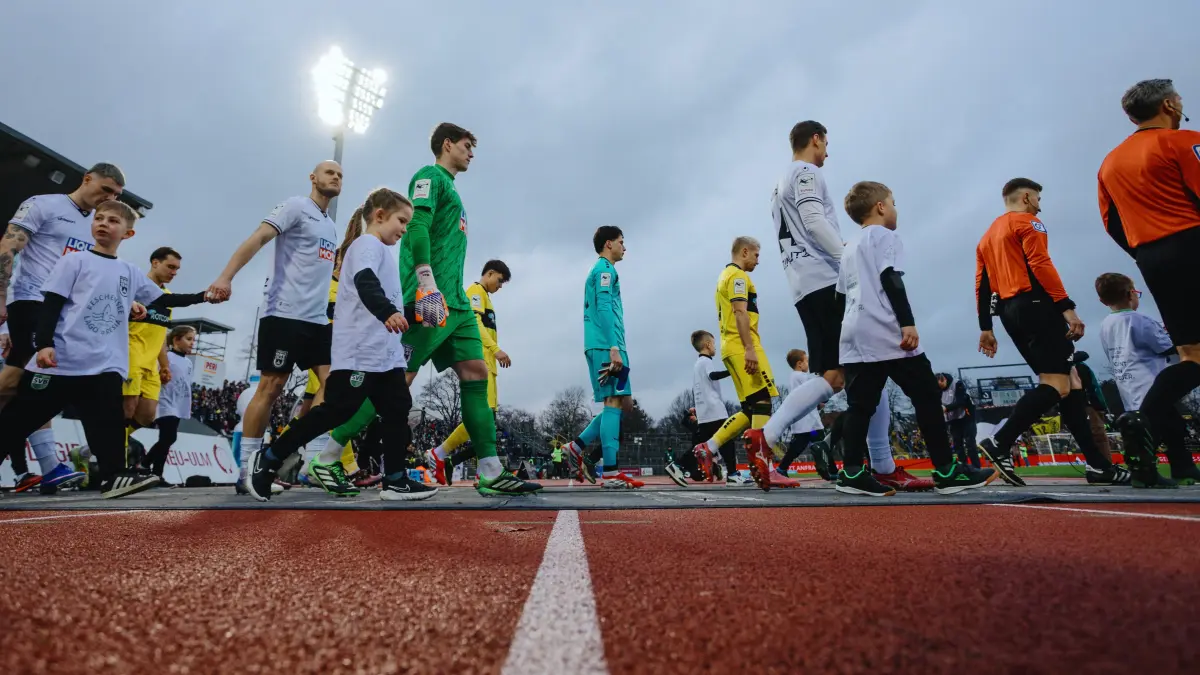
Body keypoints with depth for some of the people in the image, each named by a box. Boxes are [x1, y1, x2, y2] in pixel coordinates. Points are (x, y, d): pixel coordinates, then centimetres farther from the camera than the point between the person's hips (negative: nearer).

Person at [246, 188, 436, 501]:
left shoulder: (380, 251, 24)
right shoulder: (367, 244, -6)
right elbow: (365, 282, -27)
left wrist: (405, 316, 45)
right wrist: (387, 311, -43)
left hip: (386, 352, 10)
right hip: (359, 351, -10)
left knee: (397, 410, 4)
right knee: (338, 409, -9)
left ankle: (396, 481, 7)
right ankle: (269, 459, 6)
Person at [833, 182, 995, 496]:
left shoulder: (849, 250, 25)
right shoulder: (885, 237, 2)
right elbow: (891, 280, -11)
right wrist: (908, 323, -16)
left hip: (855, 337, 8)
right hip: (888, 335, -8)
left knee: (860, 406, 3)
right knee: (927, 397, 0)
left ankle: (852, 472, -3)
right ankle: (946, 471, 2)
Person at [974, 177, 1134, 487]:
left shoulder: (987, 236, 24)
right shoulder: (1027, 222, 1)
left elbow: (981, 285, 17)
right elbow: (1040, 265, -14)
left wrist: (985, 328, 15)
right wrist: (1067, 307, -17)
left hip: (1009, 312, 9)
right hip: (1035, 304, -9)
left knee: (1068, 380, 10)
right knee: (1058, 384, -11)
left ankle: (1097, 464, 9)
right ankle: (1000, 443, -22)